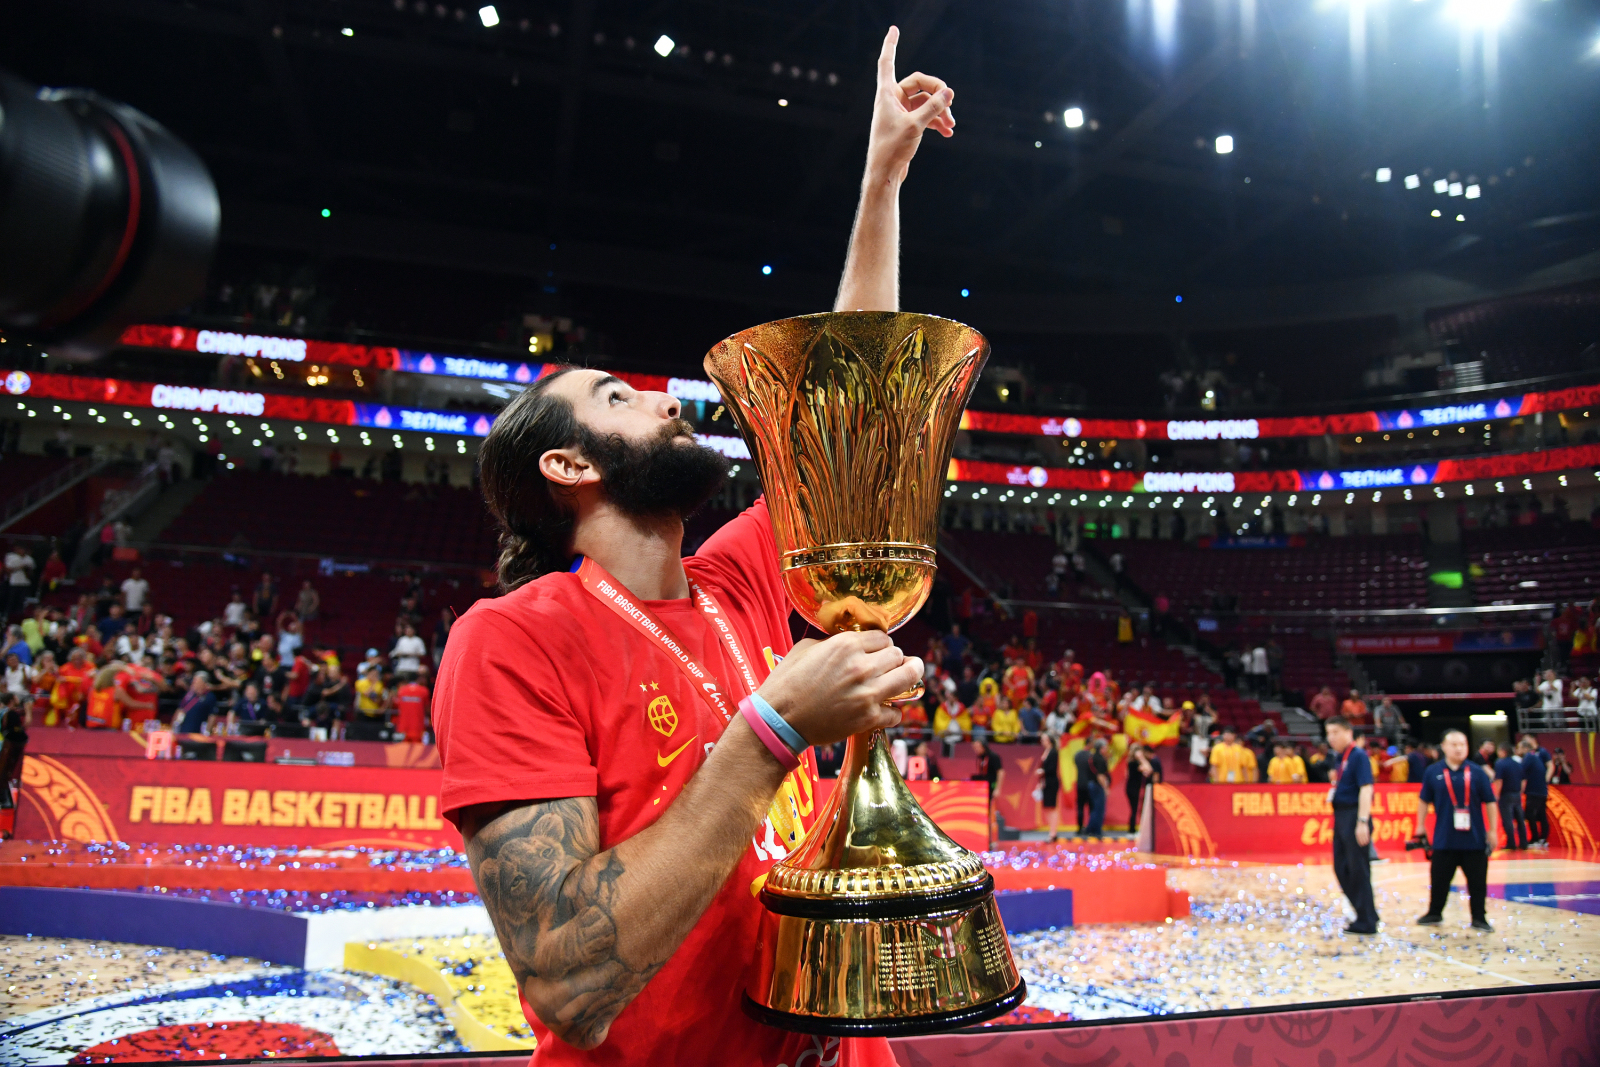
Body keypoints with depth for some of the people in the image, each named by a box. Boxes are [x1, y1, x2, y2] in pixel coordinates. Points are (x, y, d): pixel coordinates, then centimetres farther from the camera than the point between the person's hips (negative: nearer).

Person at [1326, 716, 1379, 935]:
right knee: (1341, 868, 14)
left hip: (1354, 817, -9)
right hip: (1340, 816, 9)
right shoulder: (1338, 757, 12)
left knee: (1358, 869, -1)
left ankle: (1366, 922, 9)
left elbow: (1366, 789, -20)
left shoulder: (1359, 756, -13)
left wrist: (1362, 822, -25)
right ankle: (1367, 913, 26)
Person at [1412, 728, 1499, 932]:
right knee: (1439, 879, 10)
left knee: (1477, 881, 7)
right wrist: (1420, 827, 7)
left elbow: (1490, 802, 2)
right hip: (1444, 839, 1)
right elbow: (1424, 800, 7)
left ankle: (1479, 918, 22)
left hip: (1474, 839, -1)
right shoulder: (1433, 772, -1)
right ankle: (1434, 914, 25)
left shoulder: (1477, 772, -3)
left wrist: (1493, 831, 2)